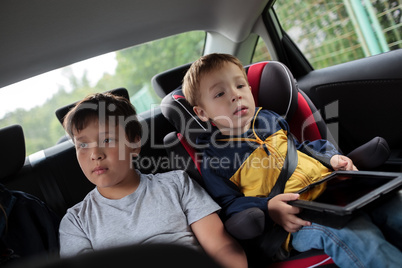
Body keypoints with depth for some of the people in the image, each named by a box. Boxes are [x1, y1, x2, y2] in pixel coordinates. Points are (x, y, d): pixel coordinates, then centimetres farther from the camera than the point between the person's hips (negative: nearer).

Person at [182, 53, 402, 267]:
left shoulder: (269, 119, 18)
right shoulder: (211, 158, 2)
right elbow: (230, 205, -2)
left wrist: (331, 157, 10)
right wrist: (268, 209, -20)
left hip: (330, 184, 6)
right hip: (296, 216, -5)